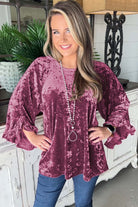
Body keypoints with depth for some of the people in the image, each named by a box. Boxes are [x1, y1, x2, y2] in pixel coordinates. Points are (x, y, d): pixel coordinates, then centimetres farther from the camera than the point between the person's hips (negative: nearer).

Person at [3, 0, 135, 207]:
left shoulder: (99, 71, -6)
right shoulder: (41, 67, -8)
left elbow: (121, 103, 10)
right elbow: (17, 103, 3)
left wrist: (109, 129, 0)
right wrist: (31, 135, 0)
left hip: (89, 156, 1)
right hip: (54, 157, 0)